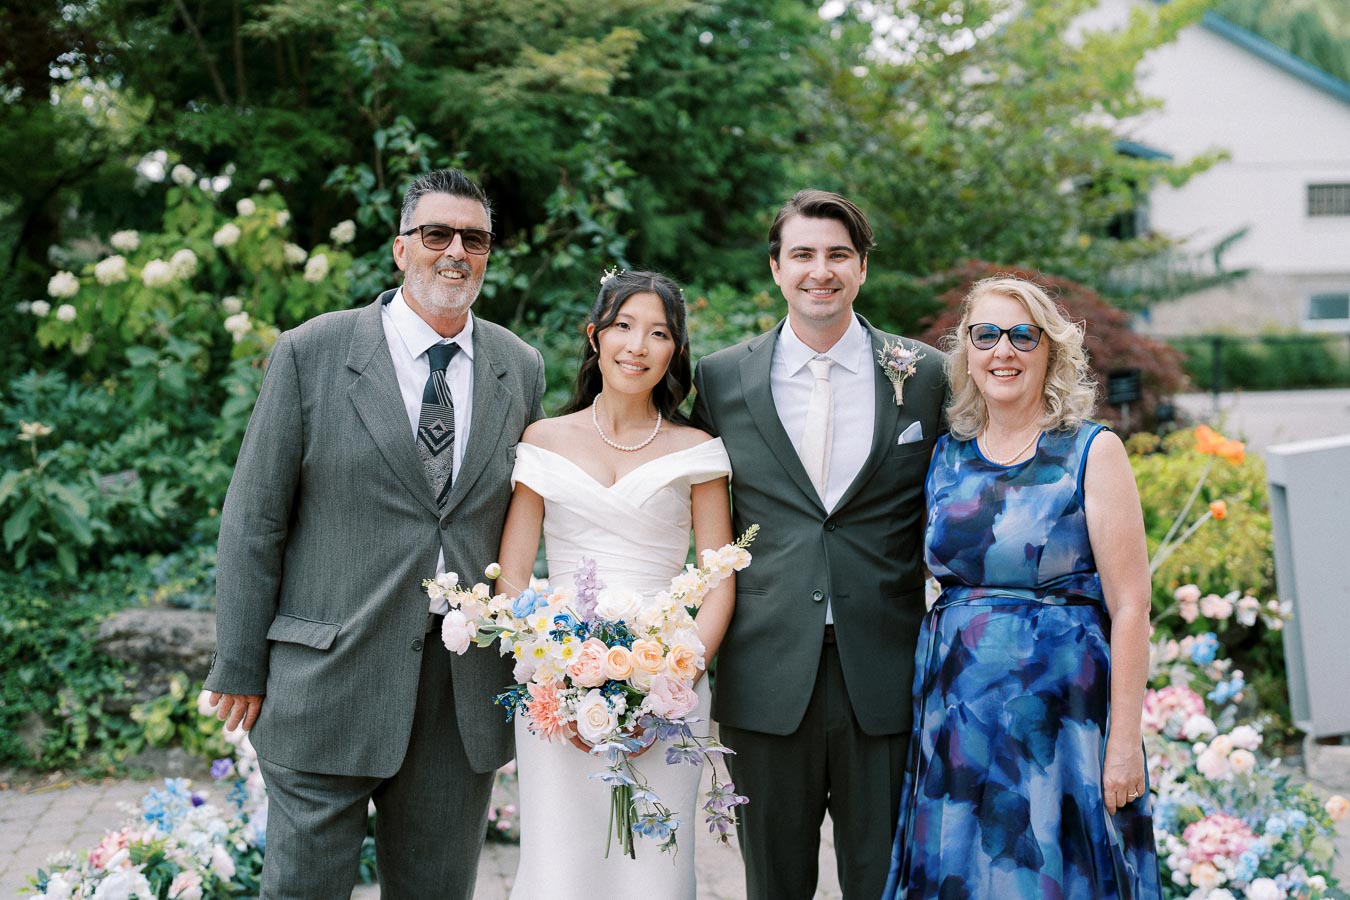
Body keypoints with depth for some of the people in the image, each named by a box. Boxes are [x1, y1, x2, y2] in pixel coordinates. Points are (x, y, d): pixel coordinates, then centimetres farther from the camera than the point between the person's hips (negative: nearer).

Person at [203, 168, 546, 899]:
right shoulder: (312, 353, -4)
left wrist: (525, 665, 9)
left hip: (467, 695, 3)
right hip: (330, 686, -3)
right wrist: (240, 668, -4)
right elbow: (253, 520, -3)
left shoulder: (521, 369, 7)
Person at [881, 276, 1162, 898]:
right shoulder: (948, 457, 8)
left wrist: (1125, 740, -14)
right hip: (956, 716, 4)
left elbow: (1129, 606, -9)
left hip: (1059, 710, -4)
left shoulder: (1092, 452, -5)